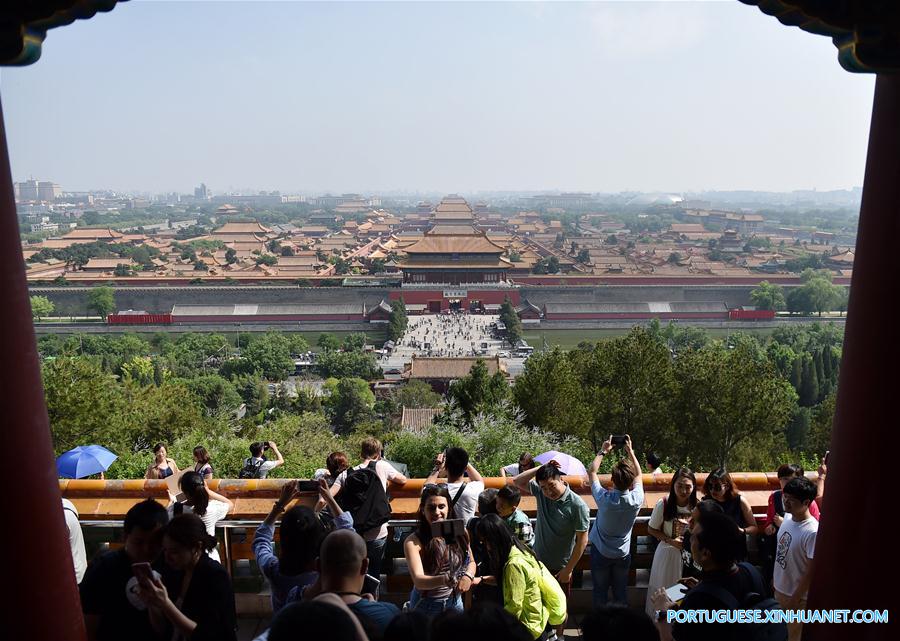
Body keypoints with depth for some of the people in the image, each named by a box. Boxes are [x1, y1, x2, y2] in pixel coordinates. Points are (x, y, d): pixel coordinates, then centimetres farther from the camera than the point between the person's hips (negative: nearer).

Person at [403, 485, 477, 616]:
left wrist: (468, 576, -15)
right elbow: (418, 581, -29)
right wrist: (444, 580, -46)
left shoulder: (460, 532, -8)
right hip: (426, 605, -3)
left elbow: (471, 562, 6)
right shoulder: (413, 542, -19)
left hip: (454, 601, 3)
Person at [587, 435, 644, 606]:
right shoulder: (636, 500, -23)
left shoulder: (604, 499, -29)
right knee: (621, 593, 18)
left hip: (600, 553, -2)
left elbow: (591, 472, -11)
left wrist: (603, 451, -5)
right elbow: (638, 475, -2)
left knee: (600, 593, 14)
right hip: (623, 555, 2)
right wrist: (630, 451, 1)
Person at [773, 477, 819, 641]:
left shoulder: (813, 532, -28)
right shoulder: (787, 517, -6)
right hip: (780, 588, 7)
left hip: (797, 596, -6)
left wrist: (795, 599, -16)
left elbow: (811, 571, -22)